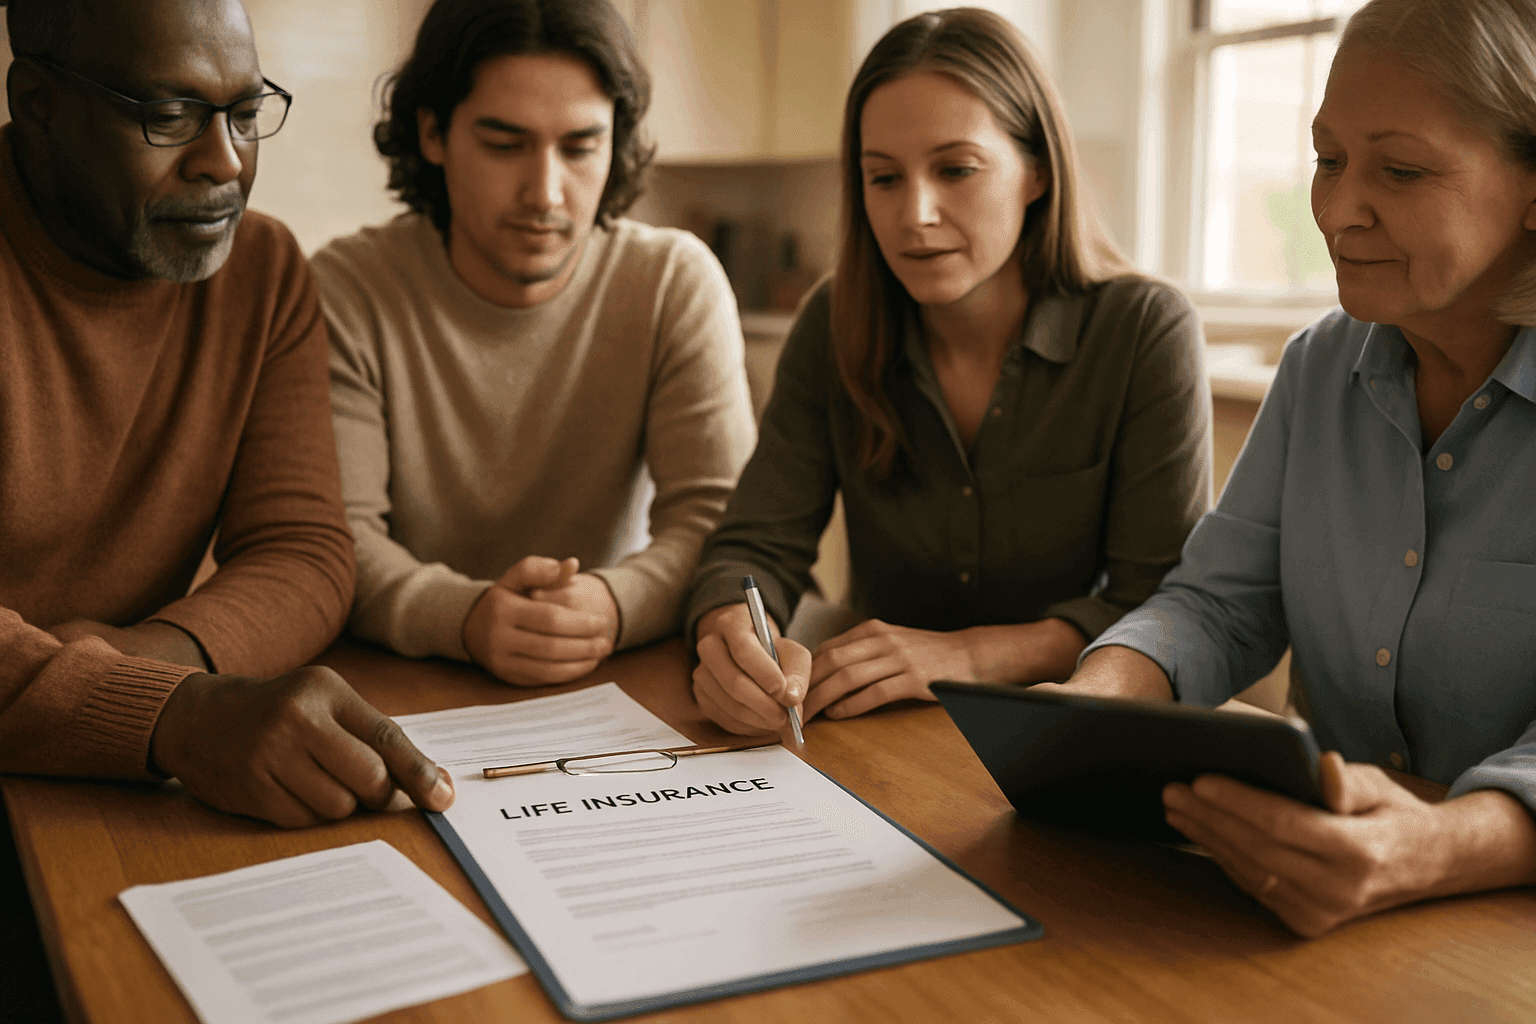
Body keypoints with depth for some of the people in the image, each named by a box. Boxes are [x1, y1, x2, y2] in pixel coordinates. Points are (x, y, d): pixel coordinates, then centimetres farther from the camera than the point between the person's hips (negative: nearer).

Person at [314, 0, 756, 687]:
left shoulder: (679, 283, -4)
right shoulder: (345, 292, -5)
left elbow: (716, 517, -9)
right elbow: (332, 534, -12)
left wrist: (615, 604, -31)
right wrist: (465, 619, -33)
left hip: (614, 694, 2)